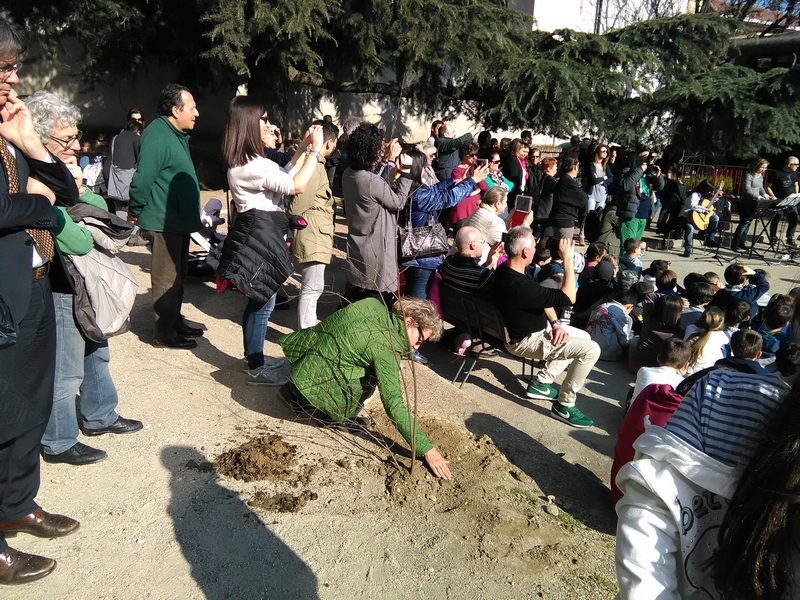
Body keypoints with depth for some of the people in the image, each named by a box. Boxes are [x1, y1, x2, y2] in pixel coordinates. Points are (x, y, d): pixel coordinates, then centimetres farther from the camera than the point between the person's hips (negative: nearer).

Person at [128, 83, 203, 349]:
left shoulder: (177, 134, 15)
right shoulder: (157, 135, -19)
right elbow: (142, 178, -24)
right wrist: (135, 212, -14)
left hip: (180, 219, 10)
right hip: (165, 221, -10)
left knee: (178, 275, 18)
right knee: (167, 278, -2)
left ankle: (176, 322, 31)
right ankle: (164, 333, 8)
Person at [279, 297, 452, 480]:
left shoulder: (373, 303, -2)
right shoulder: (386, 348, -22)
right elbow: (394, 405, -23)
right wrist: (426, 449, -20)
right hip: (310, 385, -8)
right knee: (372, 374, -14)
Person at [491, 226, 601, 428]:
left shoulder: (507, 269, -5)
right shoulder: (519, 286, -36)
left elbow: (544, 297, 7)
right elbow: (568, 298, -29)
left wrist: (555, 323, -5)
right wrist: (567, 259, -25)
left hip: (534, 328, 10)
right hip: (526, 341, -10)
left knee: (582, 337, 21)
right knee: (591, 350, -16)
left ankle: (541, 382, 20)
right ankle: (564, 405, -2)